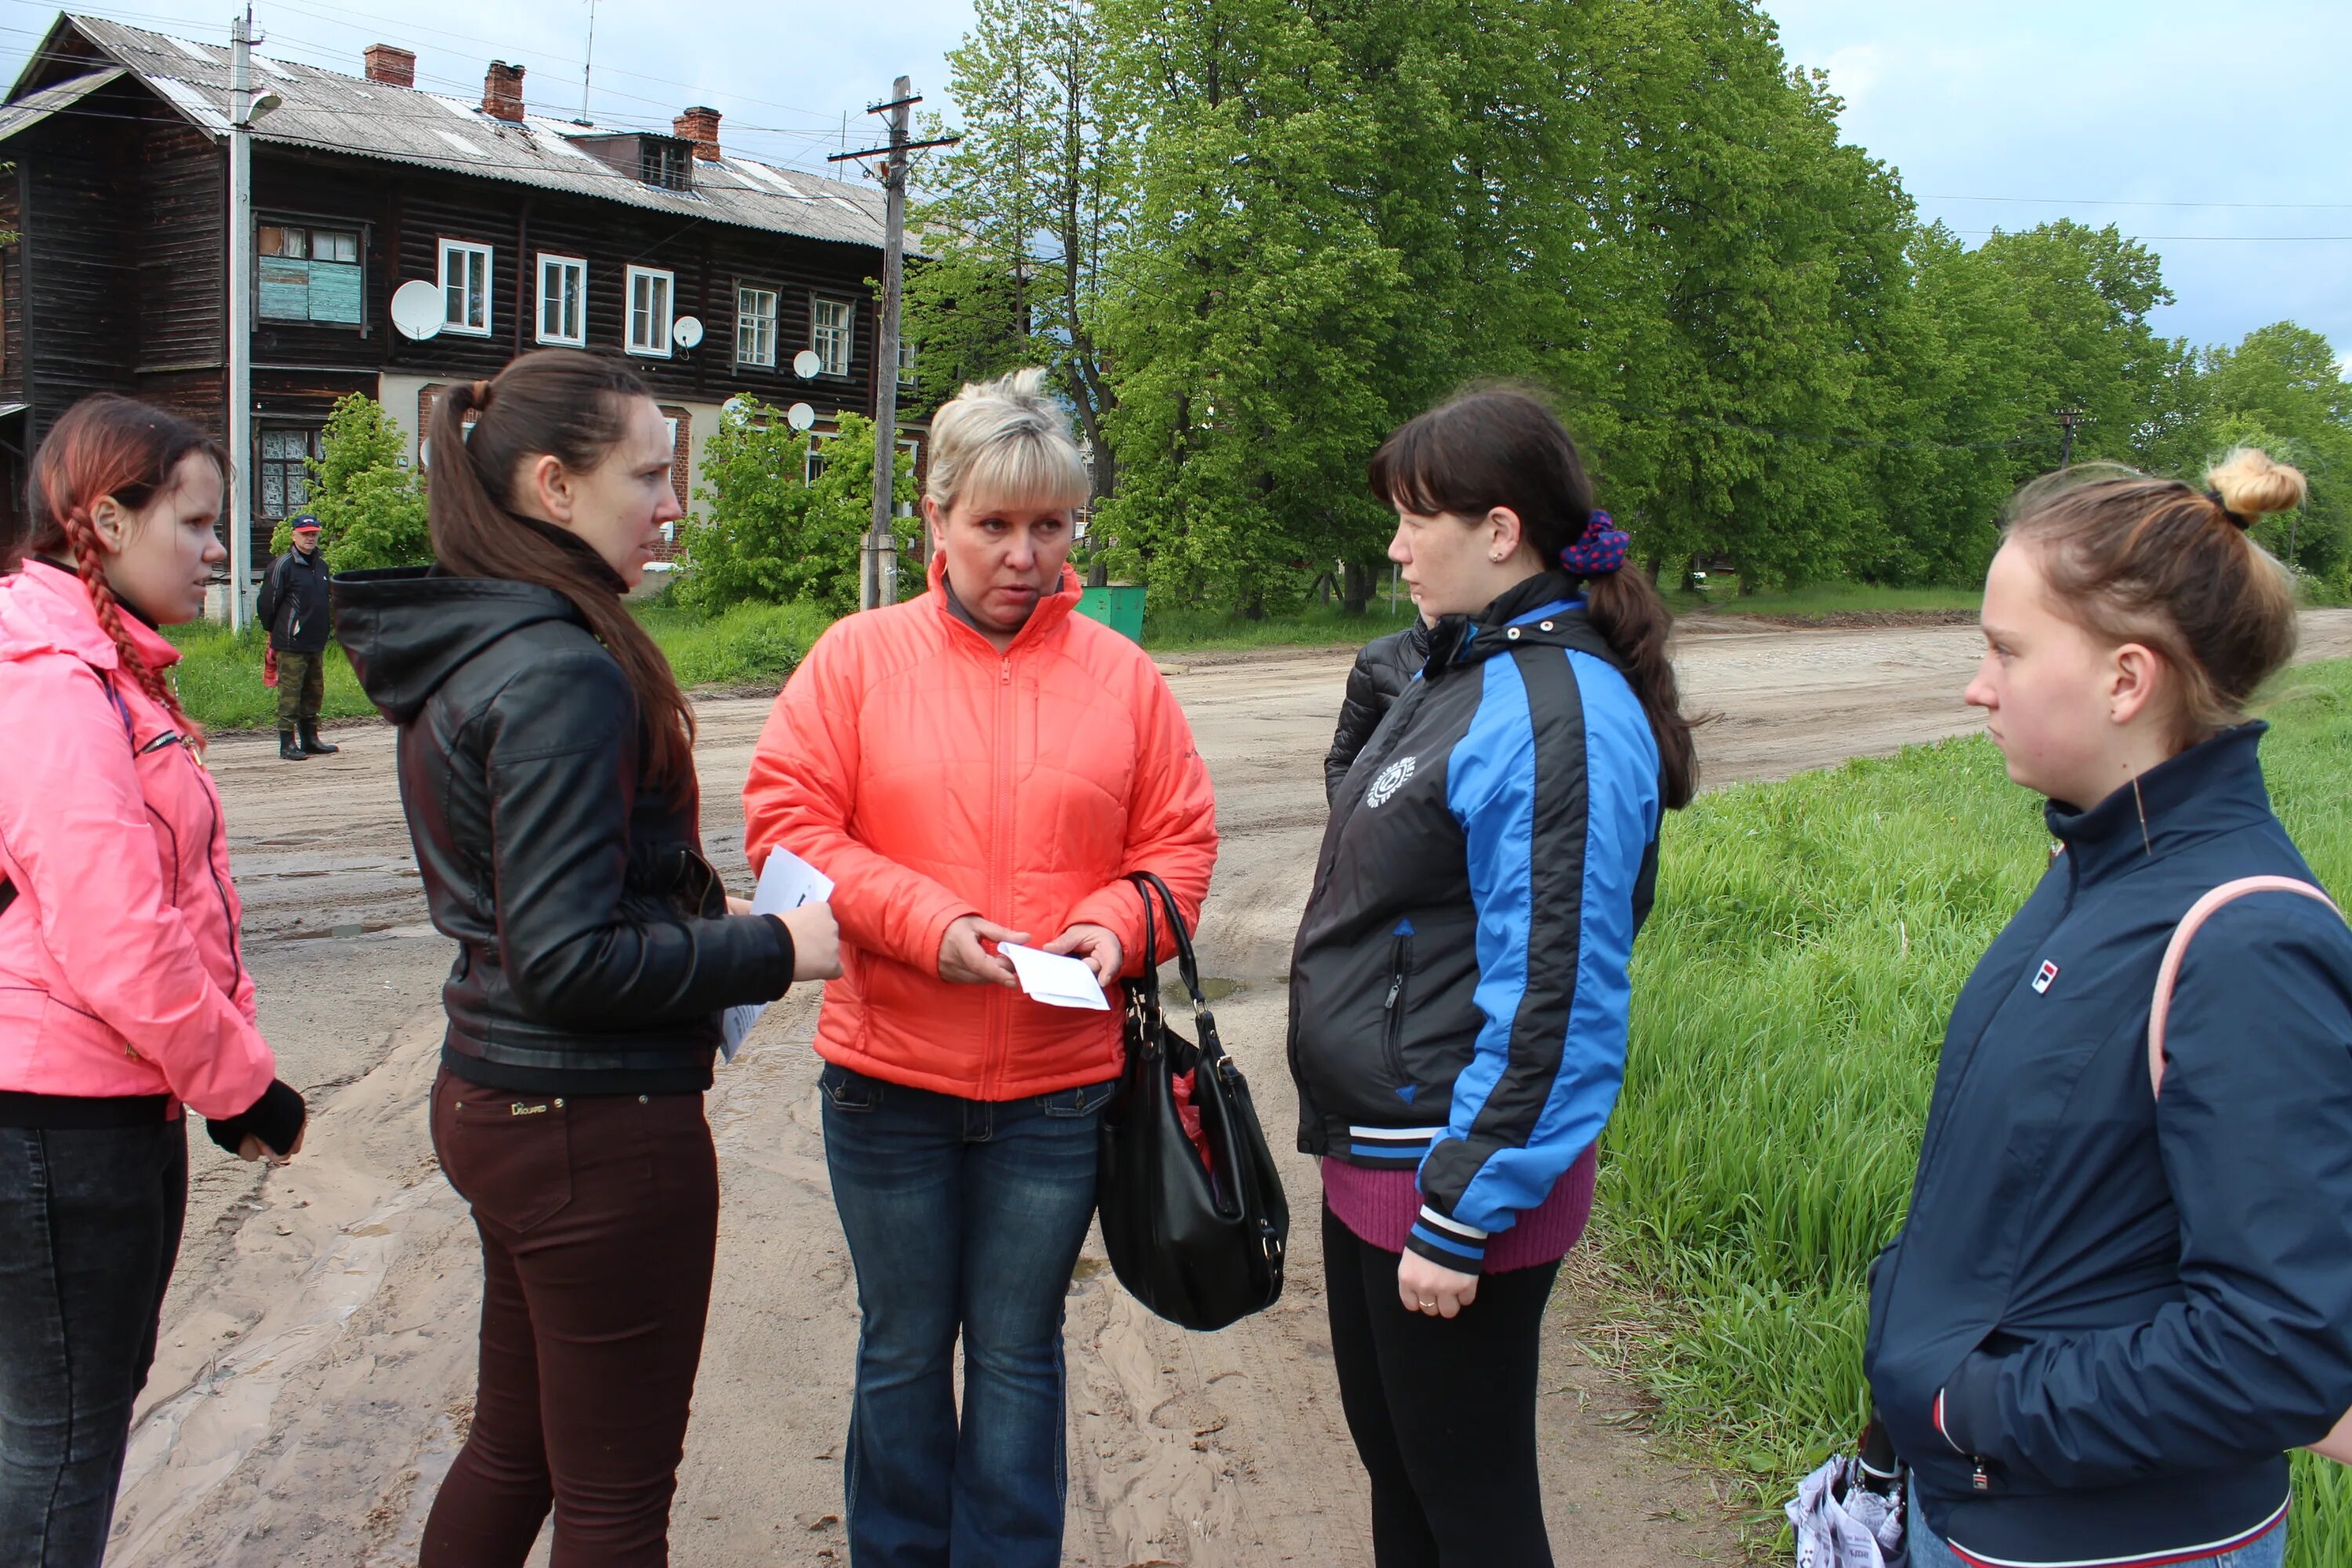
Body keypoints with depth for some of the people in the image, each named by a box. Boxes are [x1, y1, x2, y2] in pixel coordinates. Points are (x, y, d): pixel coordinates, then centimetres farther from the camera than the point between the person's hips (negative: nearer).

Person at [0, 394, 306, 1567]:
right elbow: (114, 942, -24)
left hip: (114, 1106, 10)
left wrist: (227, 1067, 11)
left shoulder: (104, 673, 14)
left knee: (104, 1390, 20)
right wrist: (242, 1083, -13)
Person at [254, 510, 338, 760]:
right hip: (291, 645, -7)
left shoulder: (322, 565, 14)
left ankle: (310, 739, 22)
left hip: (316, 643, 7)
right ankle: (287, 743, -3)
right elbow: (267, 603, -7)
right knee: (290, 692, -5)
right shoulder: (284, 565, -9)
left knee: (315, 692, 12)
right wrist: (275, 631, 3)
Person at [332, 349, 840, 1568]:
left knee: (515, 1446, 24)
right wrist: (769, 949, -14)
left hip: (490, 1098, 9)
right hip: (595, 1126, -9)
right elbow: (572, 957, -24)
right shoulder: (564, 674, -22)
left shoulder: (462, 651, 8)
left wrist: (698, 919, 9)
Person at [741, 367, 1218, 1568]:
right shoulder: (858, 657, -3)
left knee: (1019, 1353, 13)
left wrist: (1116, 928, -15)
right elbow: (786, 819, -7)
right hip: (889, 1075, 0)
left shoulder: (1120, 675, 1)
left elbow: (1180, 839, 5)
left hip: (1059, 1082, 0)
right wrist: (926, 921, -18)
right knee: (904, 1348, 15)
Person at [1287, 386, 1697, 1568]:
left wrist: (1462, 1217, -21)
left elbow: (1554, 1000, -24)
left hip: (1459, 1175, -9)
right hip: (1368, 1160, 9)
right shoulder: (1463, 674, 9)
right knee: (1392, 1463, 23)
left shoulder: (1560, 716, -21)